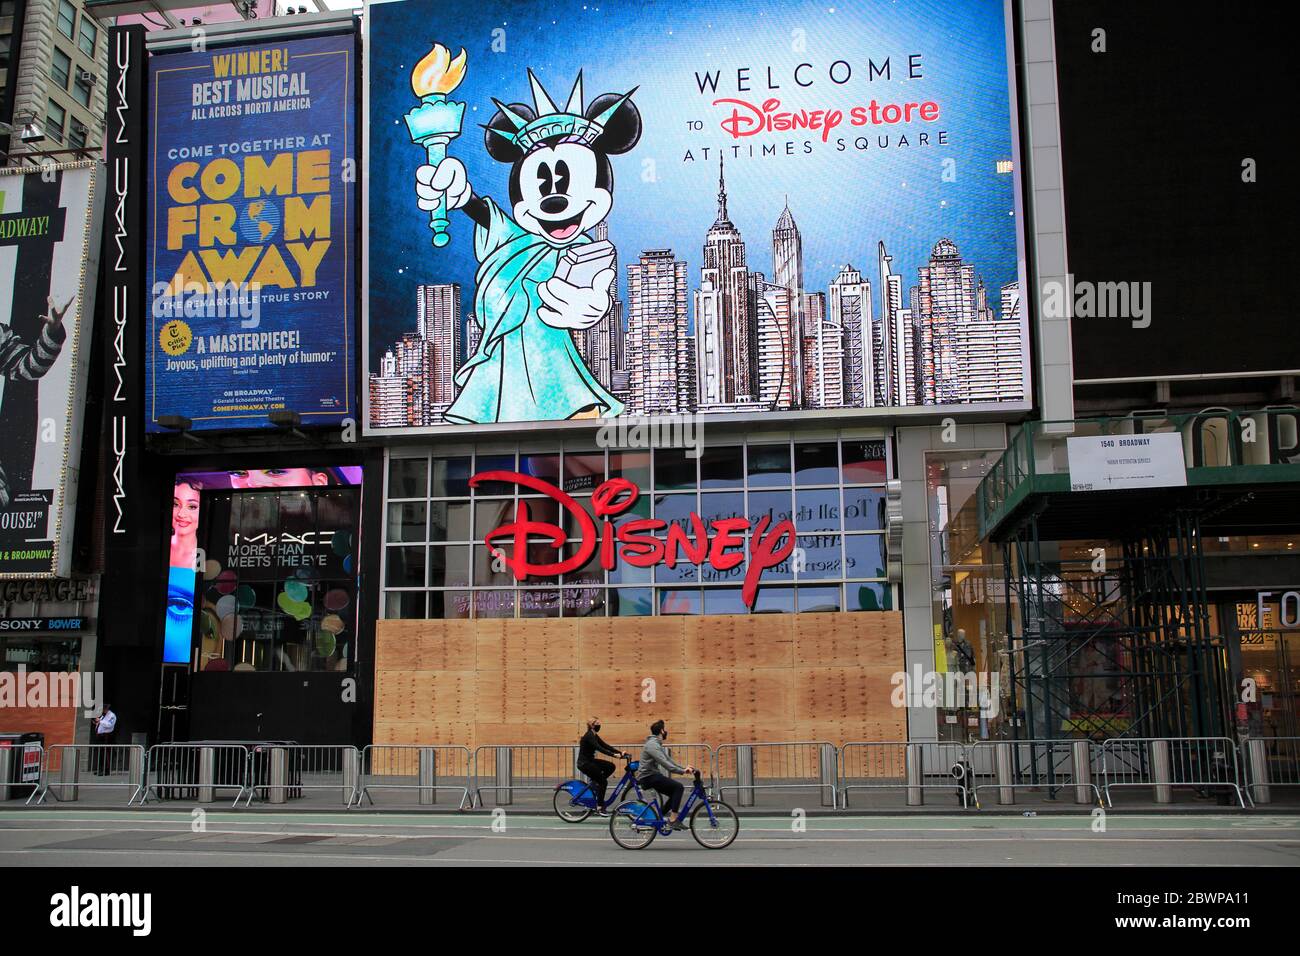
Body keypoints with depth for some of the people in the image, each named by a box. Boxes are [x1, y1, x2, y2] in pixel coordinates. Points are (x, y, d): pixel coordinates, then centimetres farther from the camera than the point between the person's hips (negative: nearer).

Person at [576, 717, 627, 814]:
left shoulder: (594, 736, 11)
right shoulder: (588, 736, -18)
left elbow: (606, 746, 8)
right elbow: (599, 748, -29)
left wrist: (620, 752, -3)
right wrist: (614, 755, -35)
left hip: (590, 761, 9)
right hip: (584, 763, -9)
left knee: (611, 766, -2)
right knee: (603, 781, -11)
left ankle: (595, 782, 7)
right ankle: (600, 807, -4)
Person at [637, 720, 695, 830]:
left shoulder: (657, 744, 16)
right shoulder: (652, 745, -18)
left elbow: (668, 760, 17)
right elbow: (664, 763, -26)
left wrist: (684, 768, 6)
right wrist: (682, 771, -25)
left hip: (652, 776, 10)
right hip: (648, 776, -10)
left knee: (675, 793, 10)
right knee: (678, 787, -18)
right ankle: (673, 819, -16)